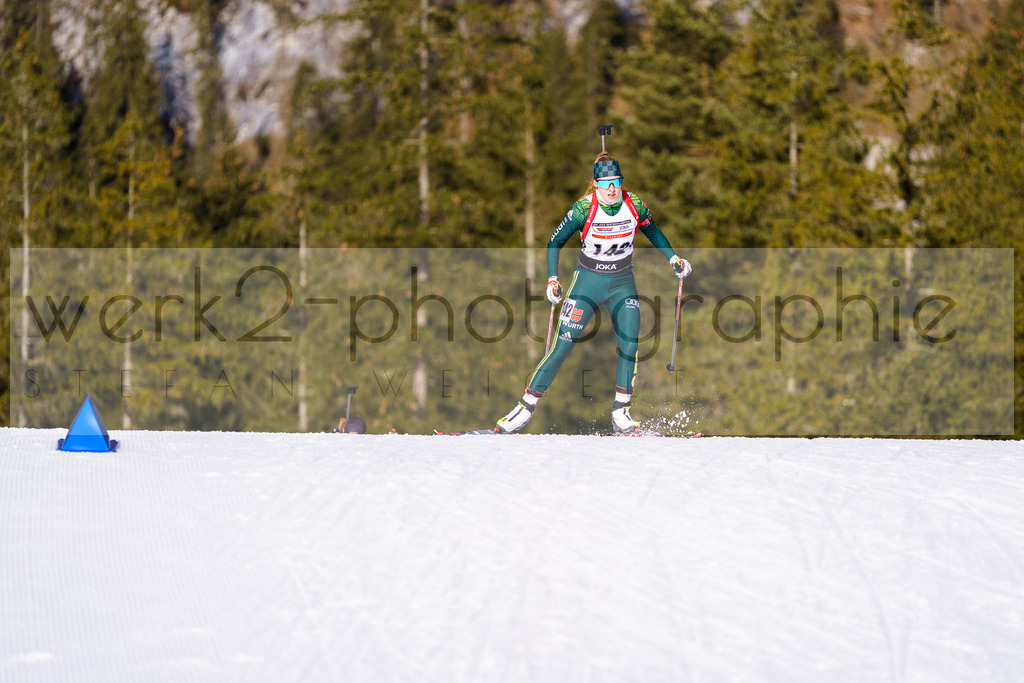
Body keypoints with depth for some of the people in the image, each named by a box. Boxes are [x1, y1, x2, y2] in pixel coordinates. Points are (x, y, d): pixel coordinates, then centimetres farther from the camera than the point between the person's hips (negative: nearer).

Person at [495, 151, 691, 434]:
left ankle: (620, 415, -7)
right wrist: (553, 279, -16)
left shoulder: (635, 206, -10)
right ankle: (526, 406, 0)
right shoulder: (584, 208, -17)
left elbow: (653, 231, 13)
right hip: (588, 281, -2)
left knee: (629, 345, -15)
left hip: (622, 284, 2)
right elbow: (555, 242, -5)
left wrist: (673, 258, 5)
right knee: (561, 347, -9)